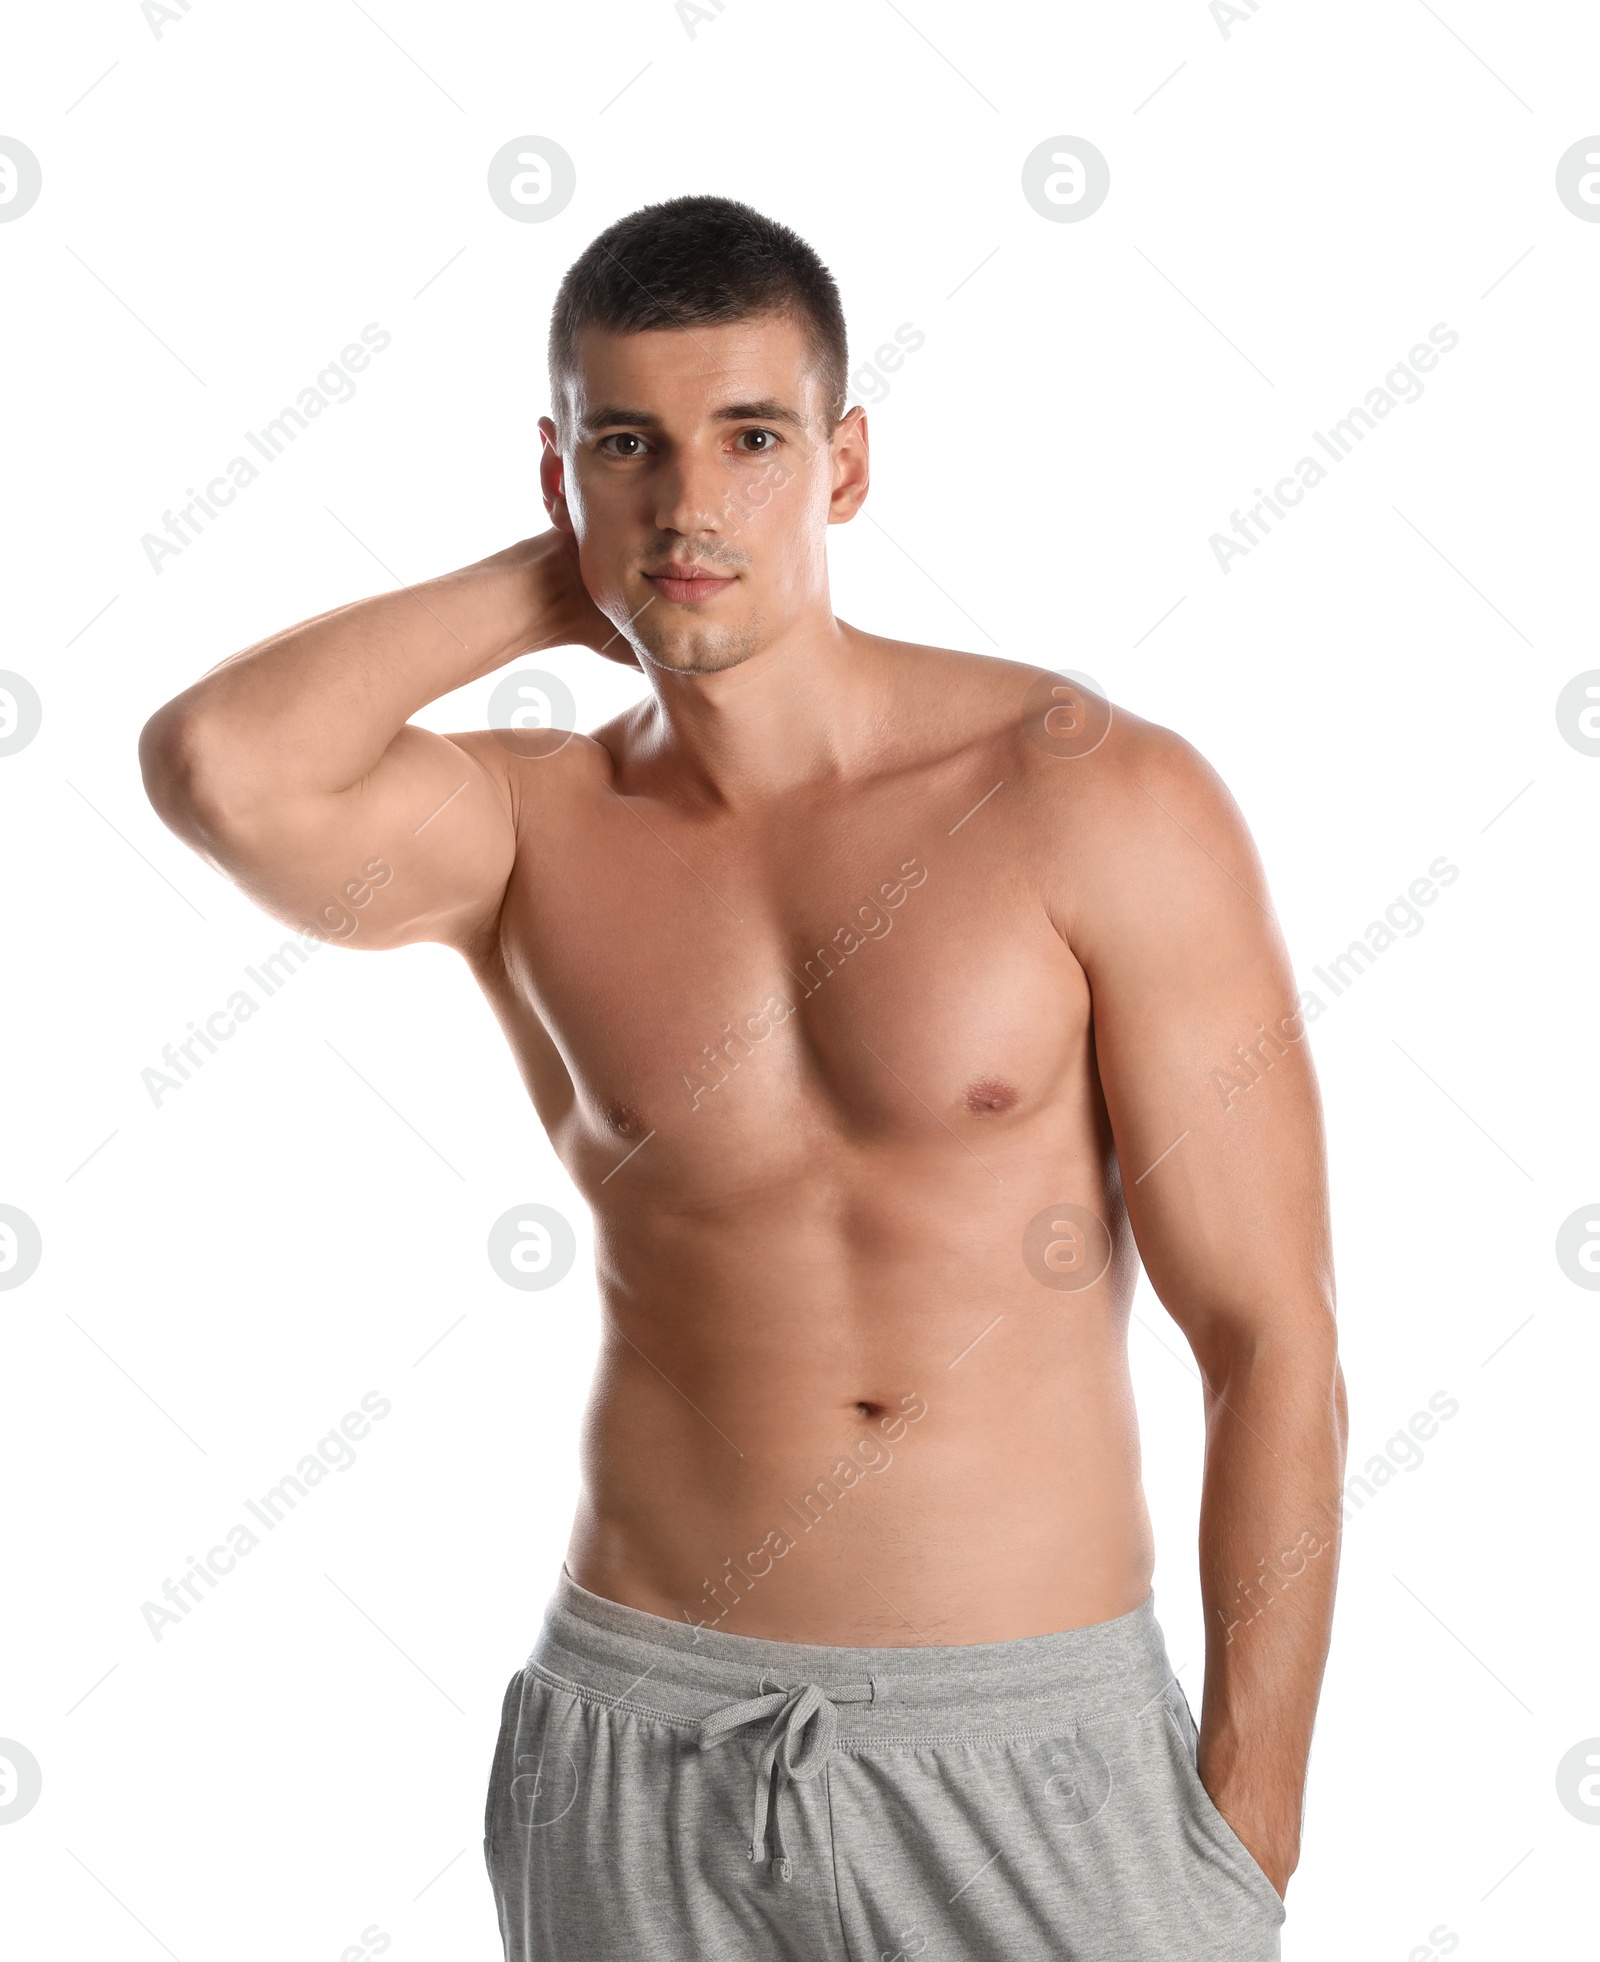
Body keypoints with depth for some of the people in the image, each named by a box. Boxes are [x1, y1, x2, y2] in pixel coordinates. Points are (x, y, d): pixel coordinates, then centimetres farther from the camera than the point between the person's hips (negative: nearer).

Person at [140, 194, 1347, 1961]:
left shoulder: (1105, 802, -9)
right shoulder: (524, 837, -2)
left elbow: (1272, 1346, -7)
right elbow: (213, 766, -23)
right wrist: (552, 584, -8)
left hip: (1029, 1753, -2)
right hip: (642, 1749, 2)